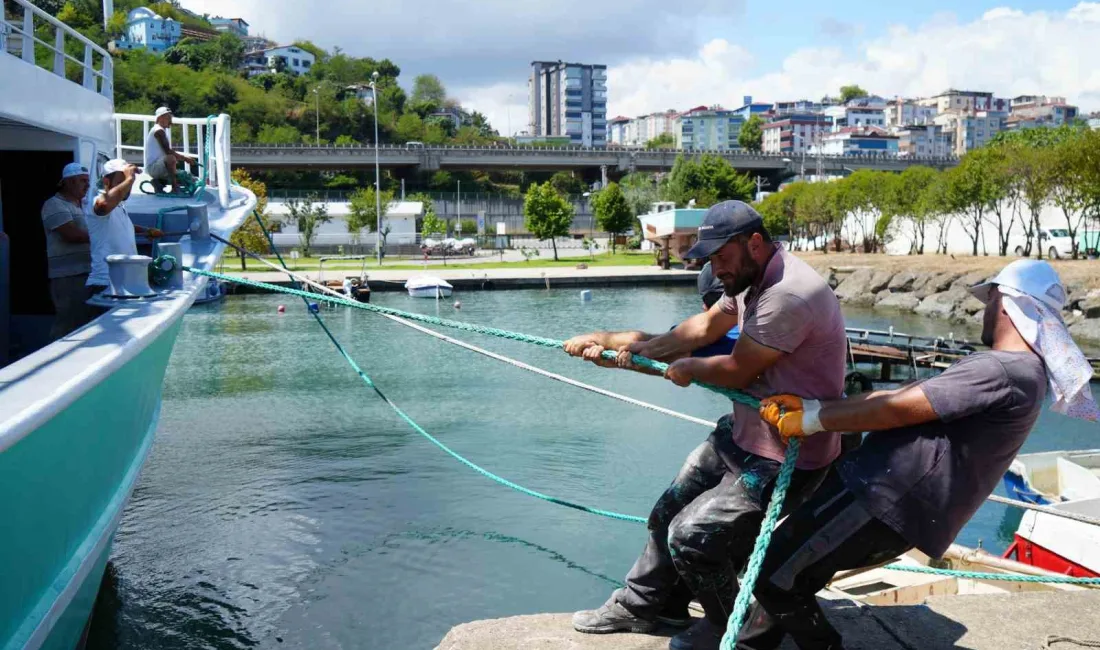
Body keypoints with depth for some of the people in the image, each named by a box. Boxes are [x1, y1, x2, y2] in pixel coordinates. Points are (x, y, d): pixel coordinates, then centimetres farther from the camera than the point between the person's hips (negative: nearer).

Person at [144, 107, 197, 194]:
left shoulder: (163, 130, 18)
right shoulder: (159, 131, -14)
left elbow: (169, 151, 17)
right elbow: (168, 151, -24)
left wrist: (185, 157, 5)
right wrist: (185, 158, -23)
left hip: (159, 166, 11)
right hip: (153, 167, -11)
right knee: (171, 158, -40)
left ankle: (159, 182, 12)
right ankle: (174, 188, -33)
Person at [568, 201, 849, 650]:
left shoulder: (789, 295, -29)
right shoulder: (751, 279, 3)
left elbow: (736, 371, -21)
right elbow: (705, 327, 15)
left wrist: (688, 368, -2)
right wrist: (639, 351, 8)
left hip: (784, 458, -10)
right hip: (742, 434, 10)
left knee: (691, 537, -12)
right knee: (667, 514, 15)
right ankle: (640, 605, 36)